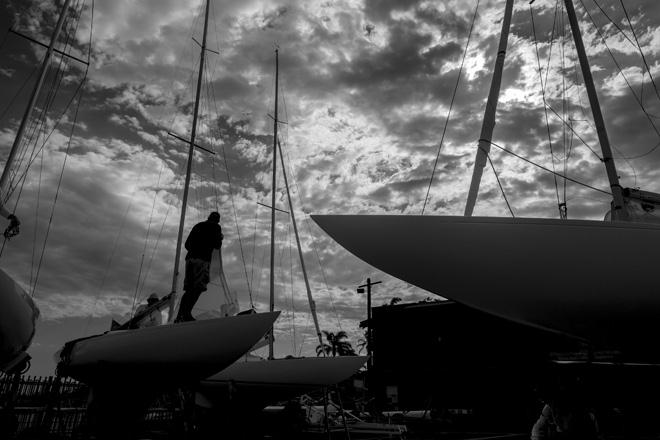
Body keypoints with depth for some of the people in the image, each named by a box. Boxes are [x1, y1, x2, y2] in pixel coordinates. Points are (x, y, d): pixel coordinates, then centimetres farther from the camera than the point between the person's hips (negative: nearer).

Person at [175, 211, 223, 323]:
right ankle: (187, 313, -21)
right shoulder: (216, 227, 8)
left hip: (190, 258, 6)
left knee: (188, 289, 5)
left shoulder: (197, 226, 25)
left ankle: (180, 316, -3)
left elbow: (187, 244, 23)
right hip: (203, 259, -6)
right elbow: (217, 245, 2)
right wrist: (220, 238, 21)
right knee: (199, 287, -9)